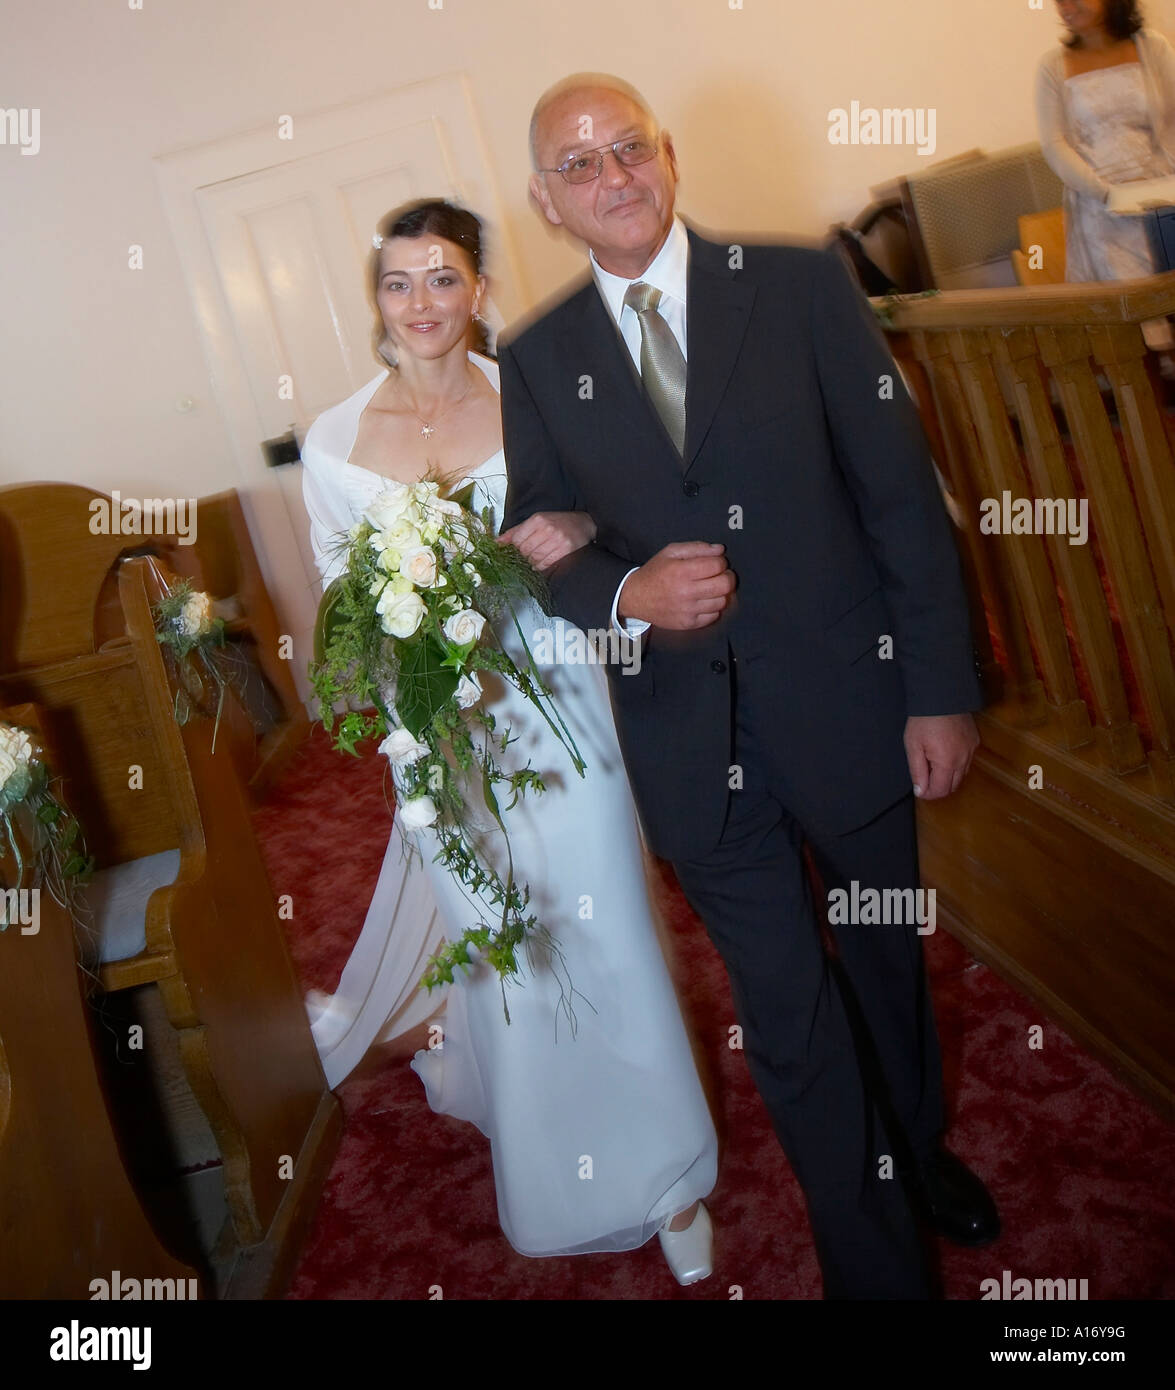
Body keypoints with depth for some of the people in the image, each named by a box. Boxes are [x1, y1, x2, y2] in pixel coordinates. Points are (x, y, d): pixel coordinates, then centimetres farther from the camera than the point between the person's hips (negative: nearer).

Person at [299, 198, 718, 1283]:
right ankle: (559, 1181, 36)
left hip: (556, 701, 0)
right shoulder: (334, 443, -1)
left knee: (605, 933, 6)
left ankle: (662, 1172, 27)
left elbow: (605, 515, 8)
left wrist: (577, 530, -16)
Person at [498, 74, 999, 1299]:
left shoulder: (802, 287, -4)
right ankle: (877, 1263, 31)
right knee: (787, 1015, 9)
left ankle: (919, 1148, 52)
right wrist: (627, 593, -19)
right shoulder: (534, 360, 1)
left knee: (888, 959, 21)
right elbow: (540, 546, 4)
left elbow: (901, 494, -4)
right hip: (693, 740, 0)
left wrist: (940, 691, -7)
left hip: (845, 704, 0)